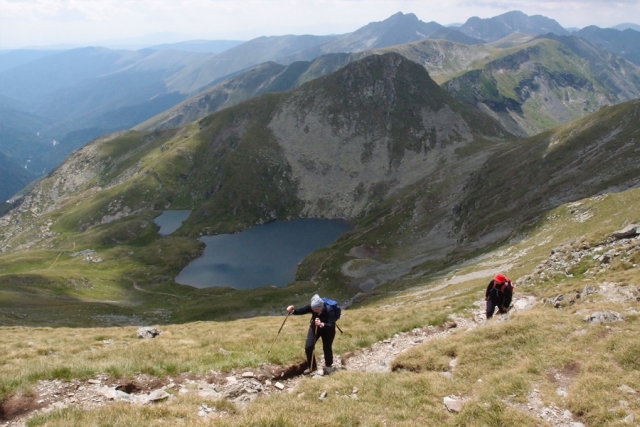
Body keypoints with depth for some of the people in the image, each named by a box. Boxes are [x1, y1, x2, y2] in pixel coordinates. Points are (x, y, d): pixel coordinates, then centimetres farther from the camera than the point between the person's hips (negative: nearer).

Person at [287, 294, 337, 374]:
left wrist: (321, 324, -60)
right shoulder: (312, 307, -26)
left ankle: (328, 365, 31)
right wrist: (293, 311, -45)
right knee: (308, 347, -4)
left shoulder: (330, 310, -36)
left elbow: (331, 326, -43)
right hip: (314, 328, 4)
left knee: (327, 348, 0)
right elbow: (302, 310, -25)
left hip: (327, 330, -4)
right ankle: (311, 366, 18)